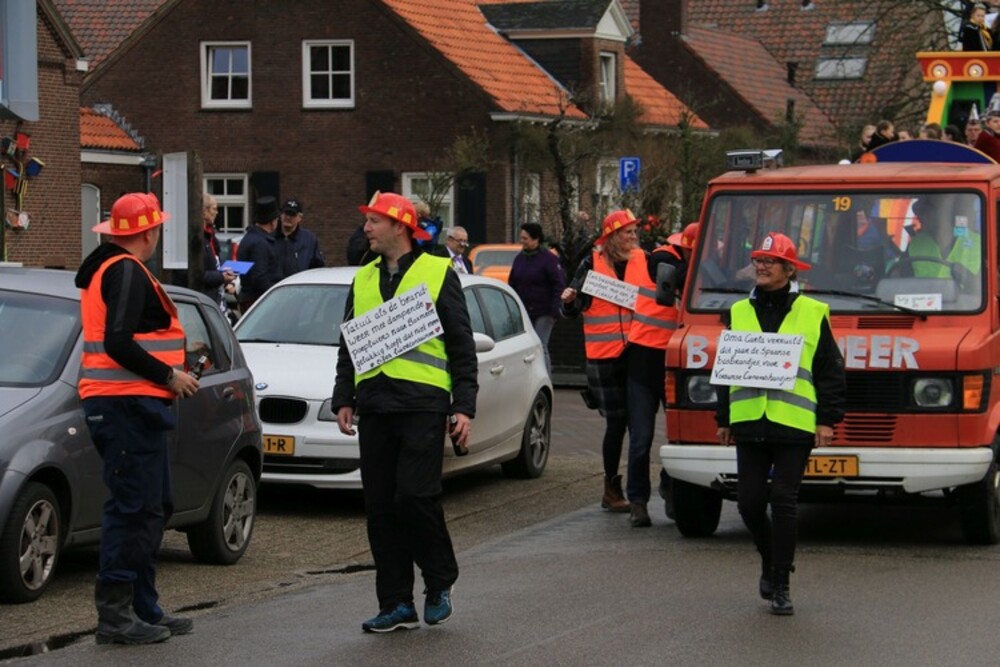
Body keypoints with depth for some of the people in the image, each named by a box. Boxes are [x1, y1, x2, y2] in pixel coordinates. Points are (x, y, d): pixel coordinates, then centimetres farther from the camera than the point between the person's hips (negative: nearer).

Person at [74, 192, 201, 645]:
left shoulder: (106, 268, 19)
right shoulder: (127, 271, -14)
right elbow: (117, 343, -23)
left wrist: (176, 351, 19)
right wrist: (169, 375, -15)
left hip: (124, 404, 11)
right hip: (128, 403, -11)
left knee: (153, 507, 15)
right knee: (133, 508, -9)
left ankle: (143, 610, 20)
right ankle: (115, 615, -8)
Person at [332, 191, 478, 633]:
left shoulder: (438, 273, 2)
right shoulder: (363, 280, 17)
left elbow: (462, 346, 2)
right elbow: (348, 346, 22)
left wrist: (464, 407, -4)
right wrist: (344, 399, 11)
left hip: (422, 403, -5)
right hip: (374, 405, 5)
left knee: (415, 497, -14)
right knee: (380, 507, 3)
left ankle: (440, 584, 8)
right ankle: (396, 605, 10)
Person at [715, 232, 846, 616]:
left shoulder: (812, 314, 3)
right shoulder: (739, 313, 13)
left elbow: (831, 371, 5)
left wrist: (828, 419, -2)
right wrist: (724, 419, 15)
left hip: (794, 425, -3)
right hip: (749, 424, 3)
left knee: (784, 502, -5)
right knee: (750, 502, 2)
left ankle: (779, 584, 3)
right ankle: (771, 560, 29)